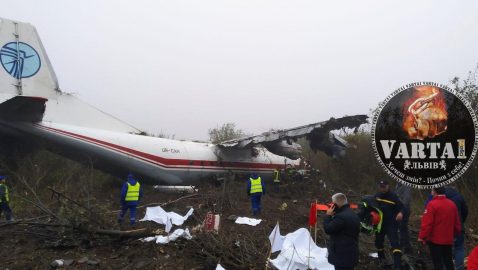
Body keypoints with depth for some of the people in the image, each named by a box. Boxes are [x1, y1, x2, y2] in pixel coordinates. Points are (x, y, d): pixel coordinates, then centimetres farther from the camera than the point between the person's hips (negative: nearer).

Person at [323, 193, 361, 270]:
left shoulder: (341, 216, -22)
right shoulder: (354, 215, 11)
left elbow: (328, 229, -18)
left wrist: (328, 215, -7)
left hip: (342, 255, -10)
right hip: (352, 253, 10)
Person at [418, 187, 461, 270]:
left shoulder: (432, 204, -18)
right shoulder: (452, 204, 3)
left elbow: (427, 223, -22)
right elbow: (457, 223, 11)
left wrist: (422, 236, -14)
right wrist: (455, 234, 25)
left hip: (435, 239, -6)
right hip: (448, 239, 6)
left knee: (437, 262, 2)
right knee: (448, 261, 19)